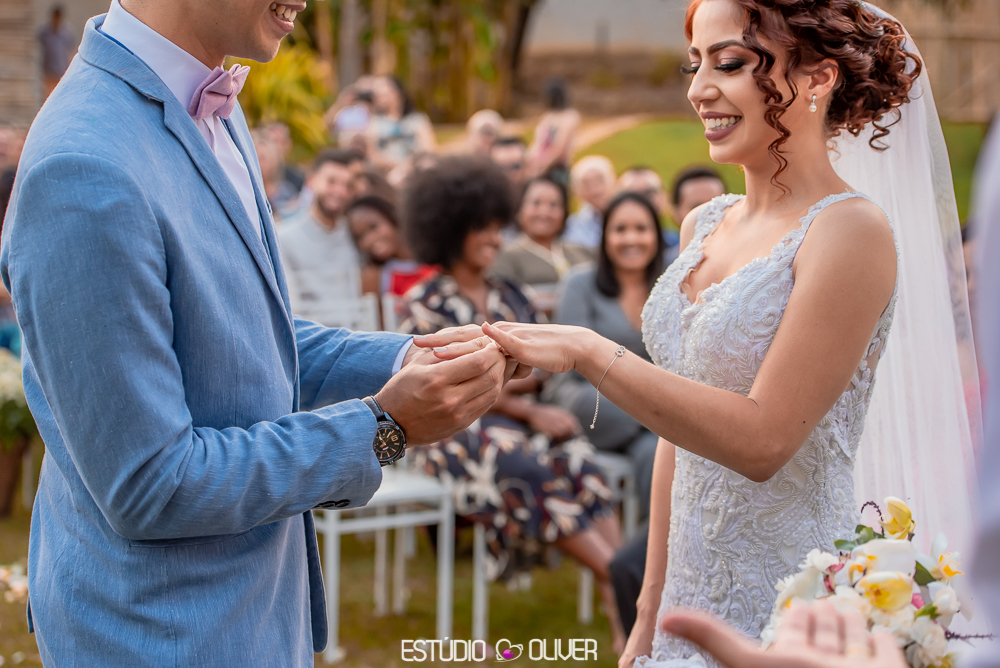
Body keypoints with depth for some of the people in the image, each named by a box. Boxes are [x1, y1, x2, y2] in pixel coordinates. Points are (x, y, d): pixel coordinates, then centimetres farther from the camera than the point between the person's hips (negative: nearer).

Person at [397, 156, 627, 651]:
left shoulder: (510, 298, 19)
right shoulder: (424, 304, 2)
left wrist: (496, 383, -8)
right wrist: (529, 411, -14)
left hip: (521, 420, 4)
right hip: (455, 431, -4)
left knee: (576, 457, -29)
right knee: (528, 467, -35)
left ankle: (620, 609, -41)